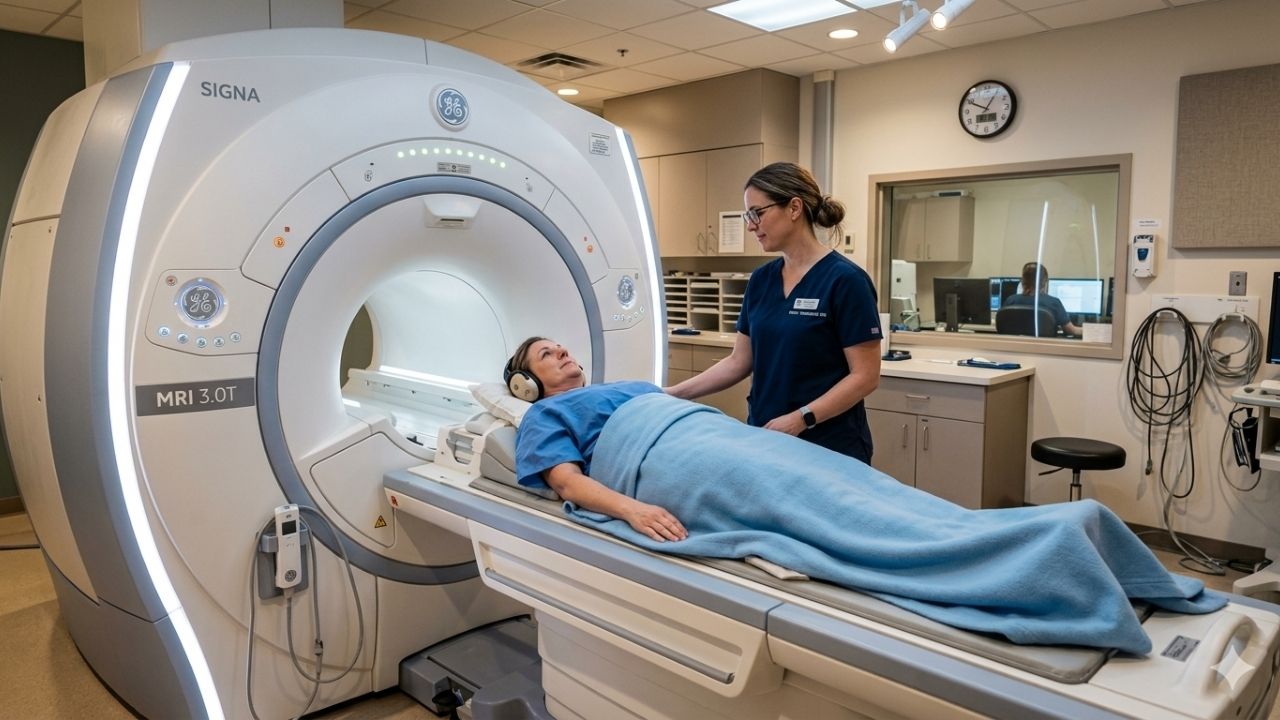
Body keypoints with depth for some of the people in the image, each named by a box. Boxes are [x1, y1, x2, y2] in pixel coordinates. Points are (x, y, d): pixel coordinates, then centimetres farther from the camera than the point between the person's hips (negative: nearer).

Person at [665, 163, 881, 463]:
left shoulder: (845, 280, -14)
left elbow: (865, 376, -14)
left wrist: (801, 418, -23)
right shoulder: (760, 280, 6)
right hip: (765, 440, 6)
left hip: (828, 449, -6)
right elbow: (739, 362, 9)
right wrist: (674, 394, 1)